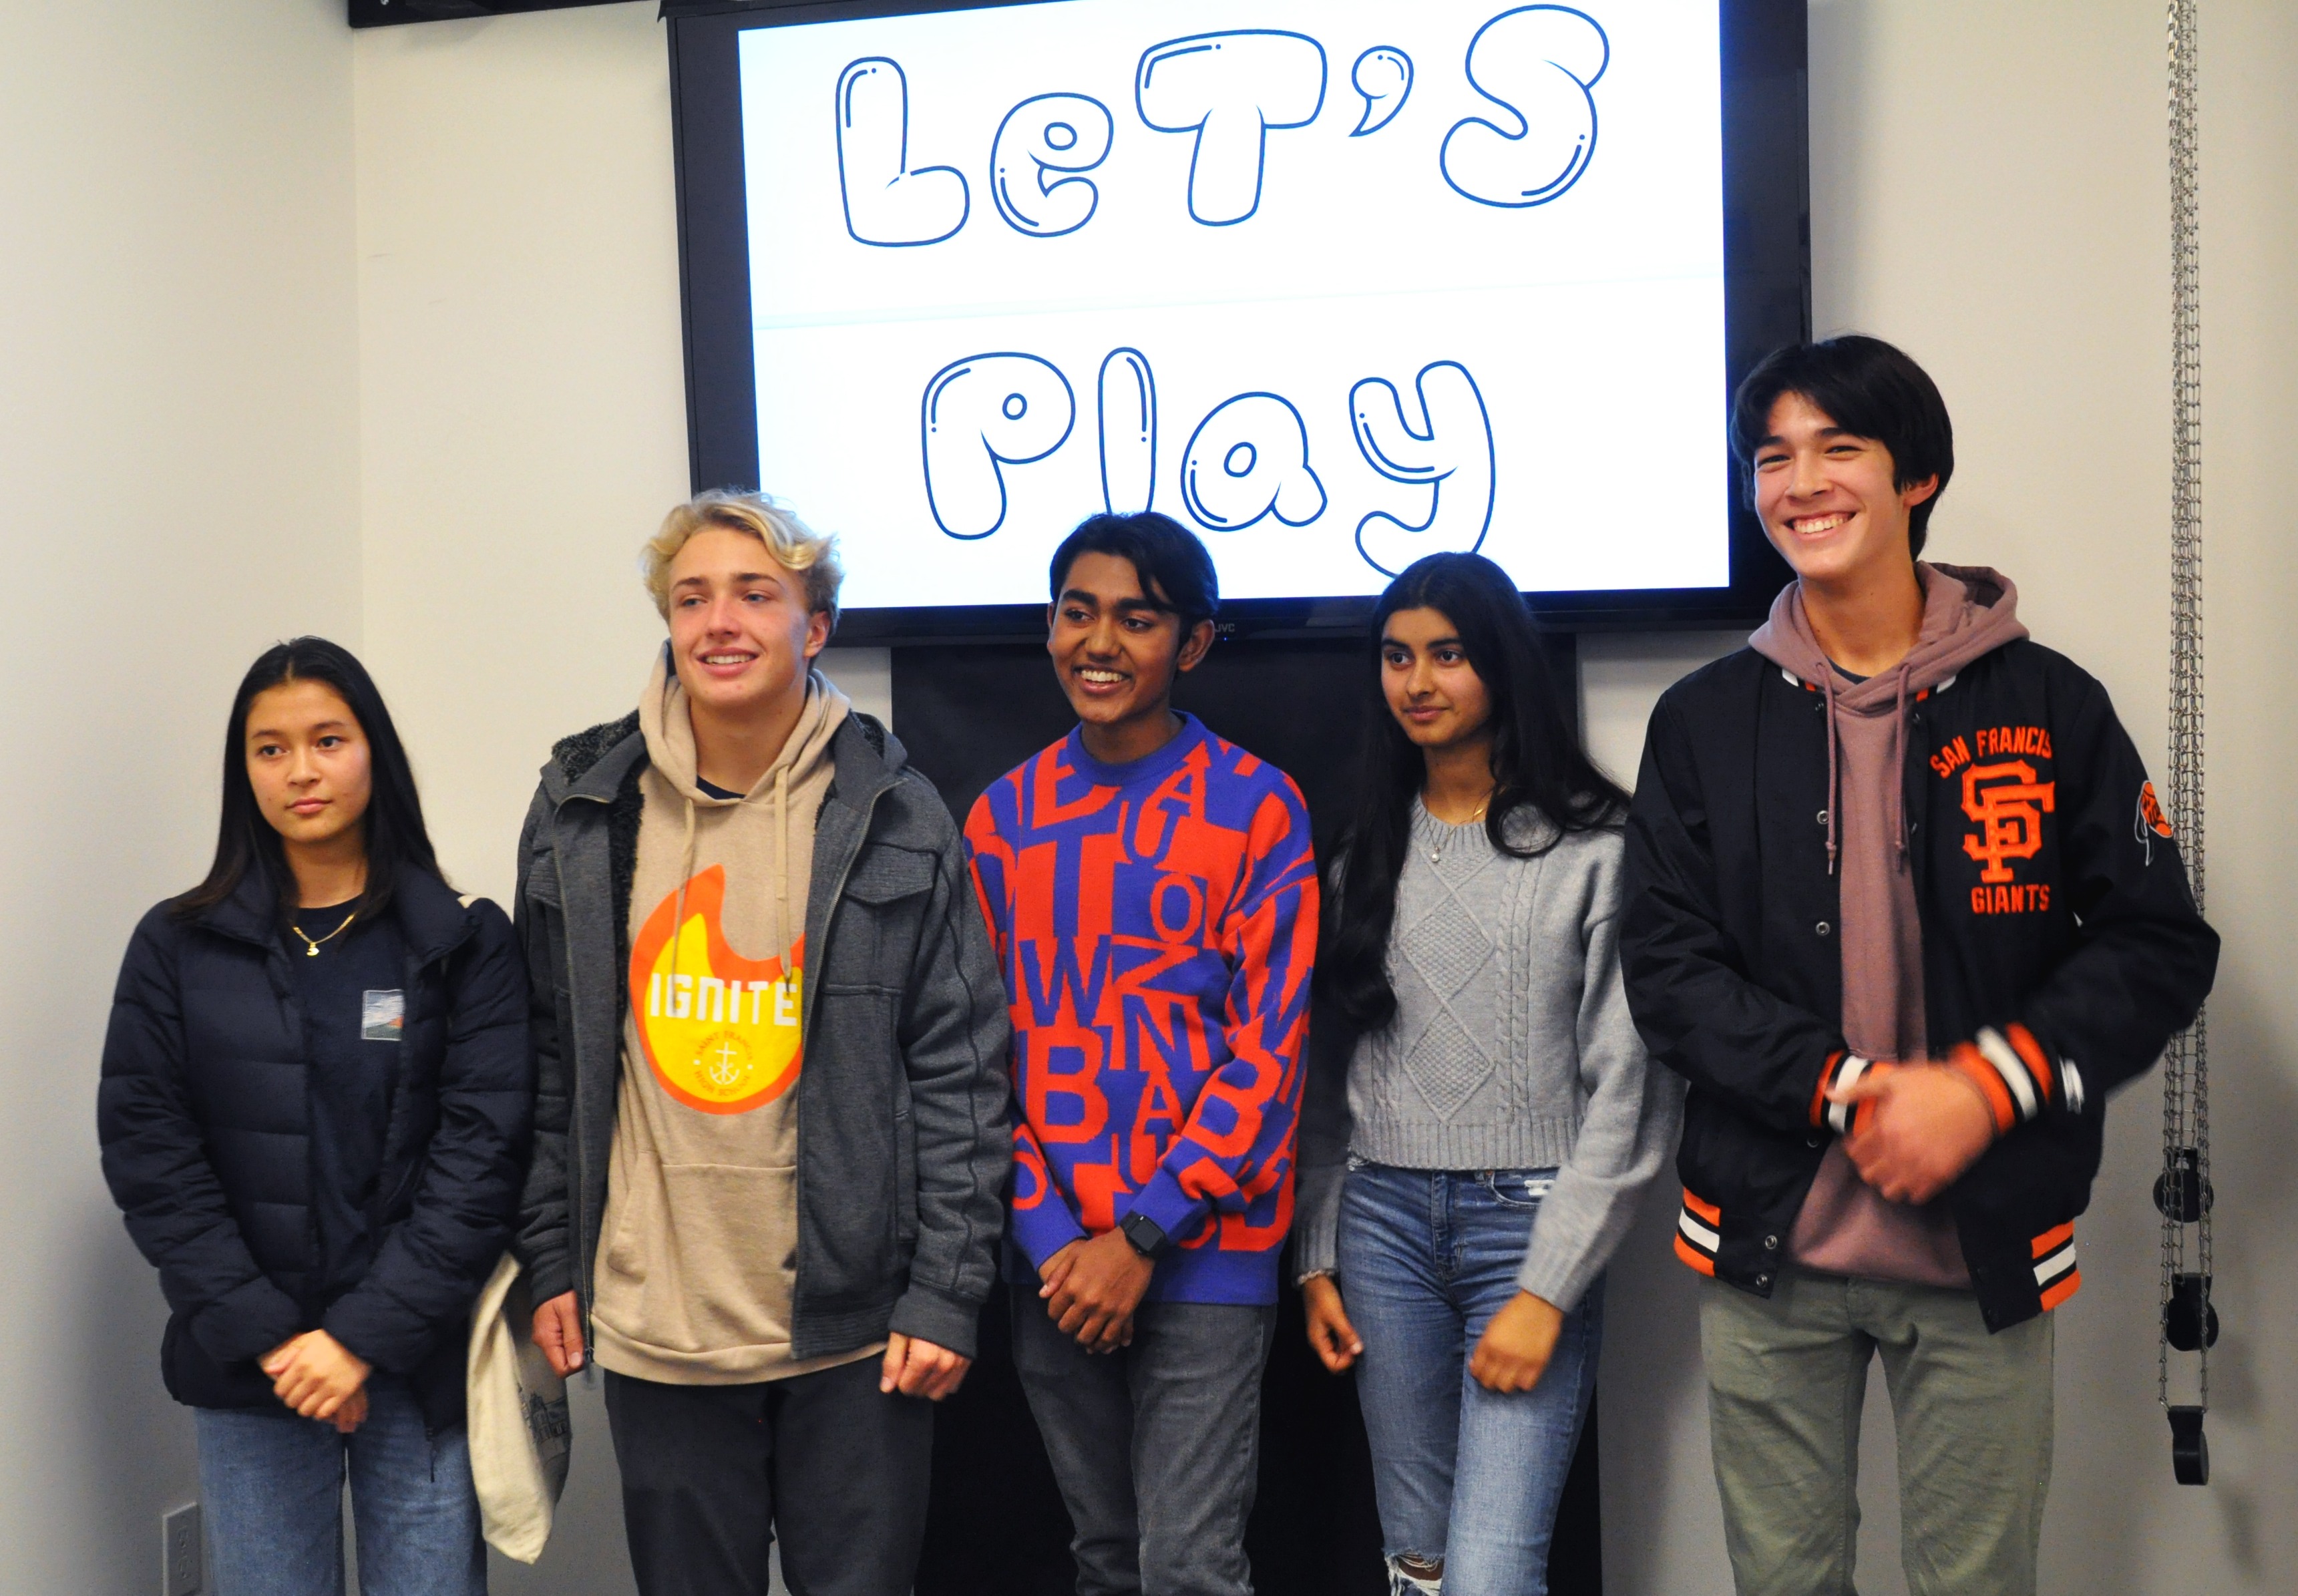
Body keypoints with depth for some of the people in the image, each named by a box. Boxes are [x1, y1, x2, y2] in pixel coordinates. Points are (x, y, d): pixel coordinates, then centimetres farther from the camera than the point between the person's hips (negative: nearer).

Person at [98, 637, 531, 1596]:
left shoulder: (464, 943, 1)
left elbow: (481, 1152, -5)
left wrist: (366, 1336, -13)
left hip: (419, 1369, -1)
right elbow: (147, 1154, 0)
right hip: (247, 1373, 1)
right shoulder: (177, 948, 6)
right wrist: (266, 1335, -10)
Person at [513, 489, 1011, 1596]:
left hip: (856, 1327, -2)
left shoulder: (891, 815, -4)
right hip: (653, 1326, 2)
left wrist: (946, 1290, -8)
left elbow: (960, 1068, -4)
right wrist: (551, 1260, 6)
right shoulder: (583, 809, 3)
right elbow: (552, 1057, 9)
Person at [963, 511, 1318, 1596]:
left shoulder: (1255, 808, -5)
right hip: (1054, 1259, 4)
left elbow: (1267, 1049, -9)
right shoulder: (1005, 815, 6)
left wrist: (1145, 1234, -13)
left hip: (1200, 1253, -4)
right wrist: (1049, 1237, -4)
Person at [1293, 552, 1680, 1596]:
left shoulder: (1595, 847, -5)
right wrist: (1318, 1260, 9)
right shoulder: (1367, 851, 11)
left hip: (1529, 1222, -4)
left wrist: (1547, 1291, -11)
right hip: (1383, 1219, 5)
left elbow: (1632, 1089, -7)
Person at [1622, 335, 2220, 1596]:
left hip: (1986, 1253, -1)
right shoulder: (1704, 721, 2)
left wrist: (1988, 1087, -15)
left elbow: (2159, 945, -1)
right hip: (1768, 1251, 1)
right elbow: (1666, 969, -3)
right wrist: (1841, 1091, -17)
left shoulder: (2047, 706, -1)